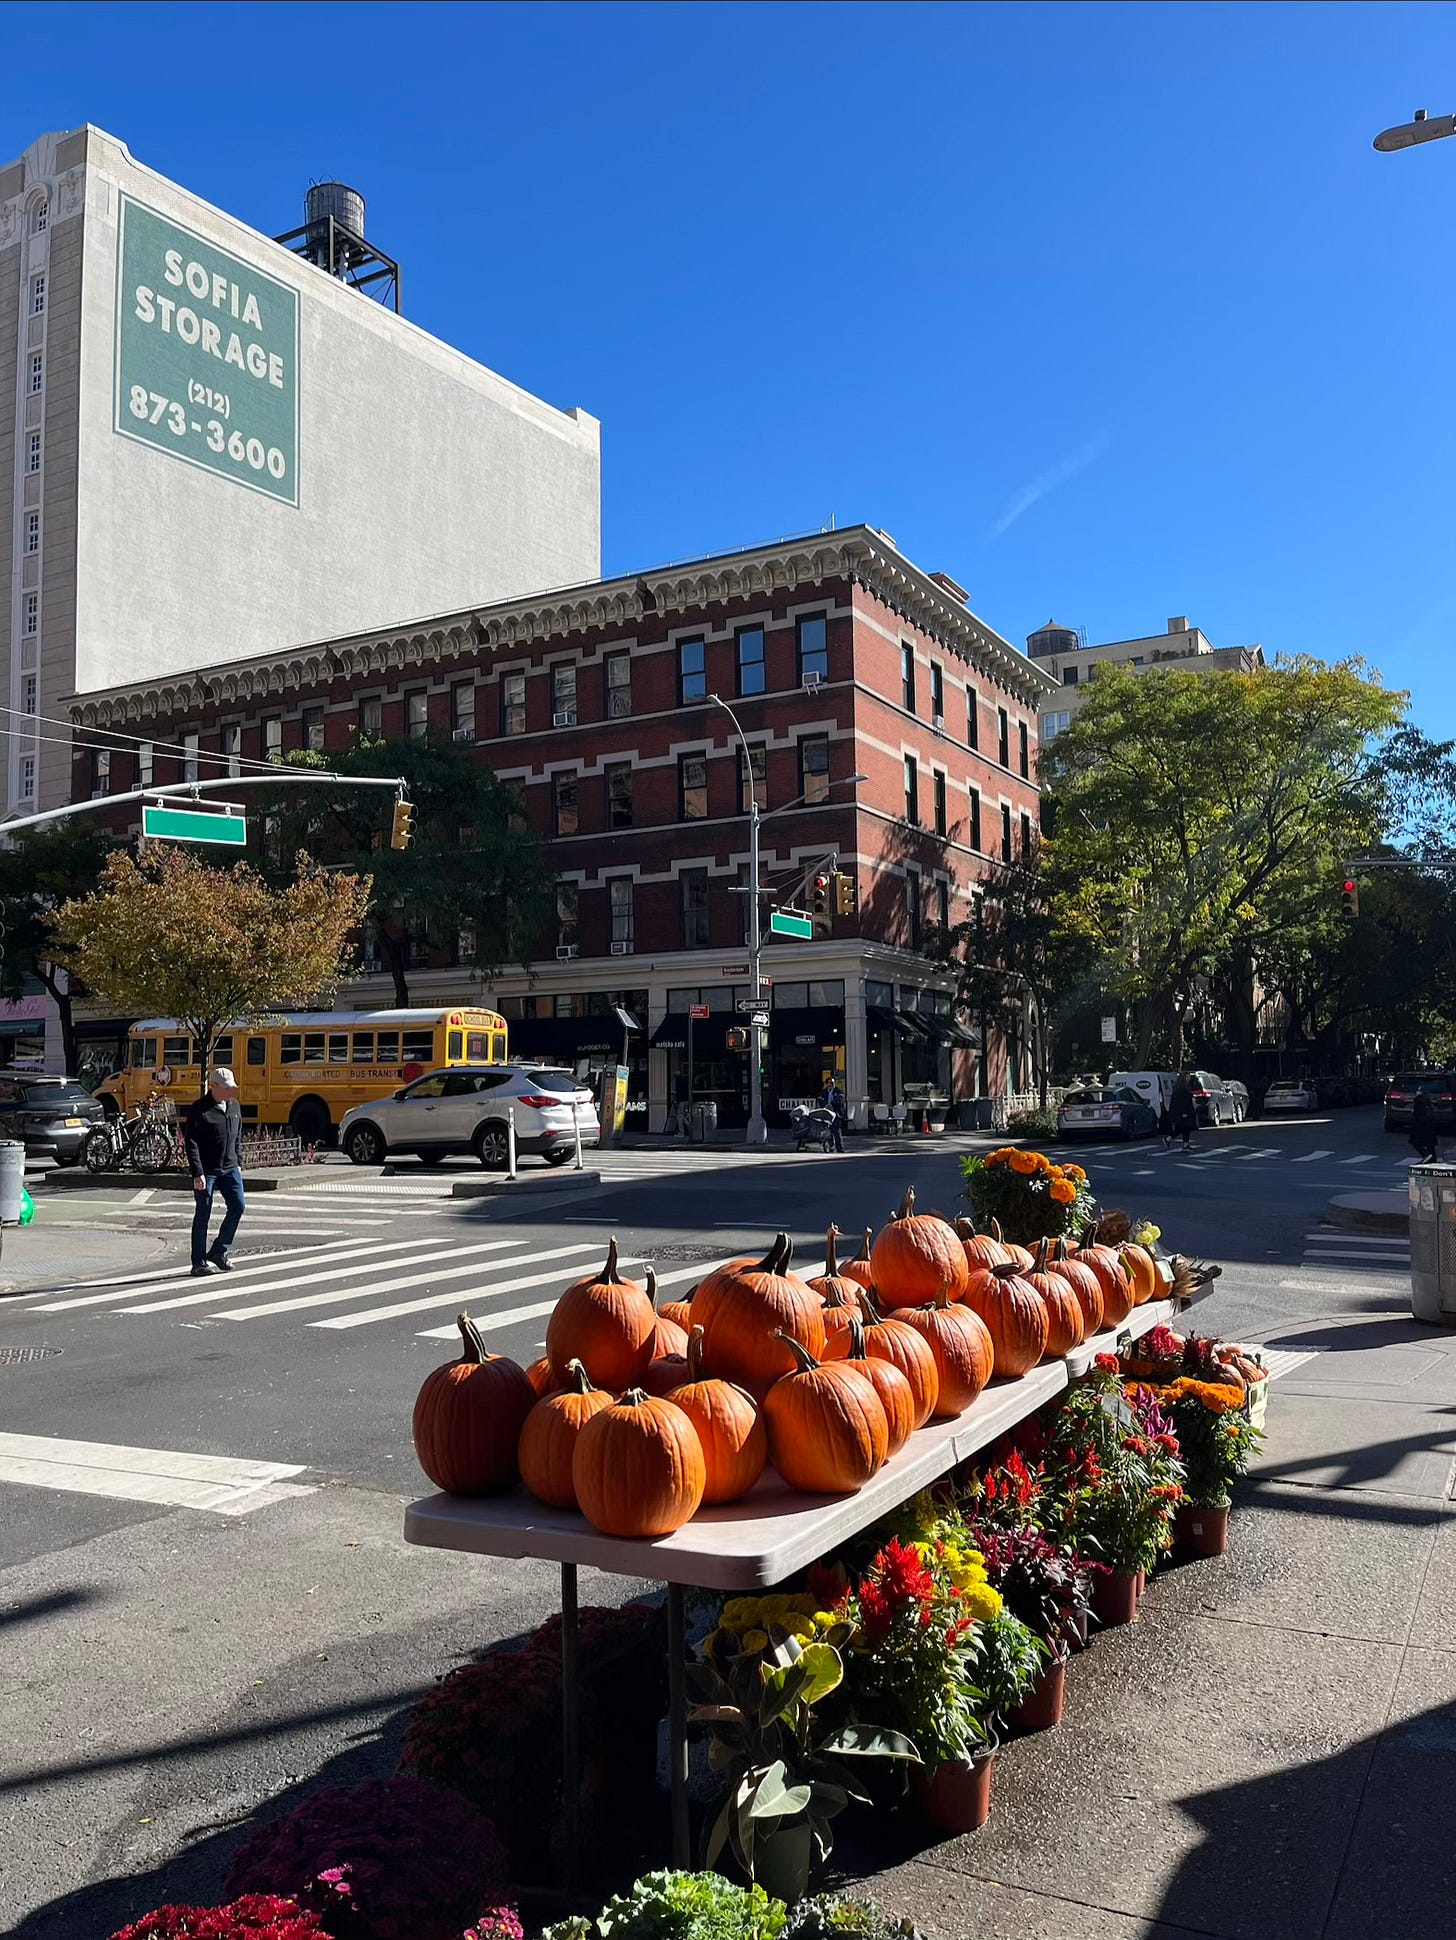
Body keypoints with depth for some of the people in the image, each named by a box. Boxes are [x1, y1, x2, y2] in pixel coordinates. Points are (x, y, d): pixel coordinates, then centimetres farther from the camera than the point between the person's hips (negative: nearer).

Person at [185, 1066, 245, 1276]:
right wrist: (198, 1173, -19)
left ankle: (219, 1252, 14)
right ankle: (199, 1263, 8)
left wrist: (238, 1163, 16)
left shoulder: (234, 1106, 9)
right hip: (206, 1170, -6)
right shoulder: (198, 1110, -11)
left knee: (238, 1206, -1)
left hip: (229, 1168, 6)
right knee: (202, 1215, 1)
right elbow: (191, 1143, -14)